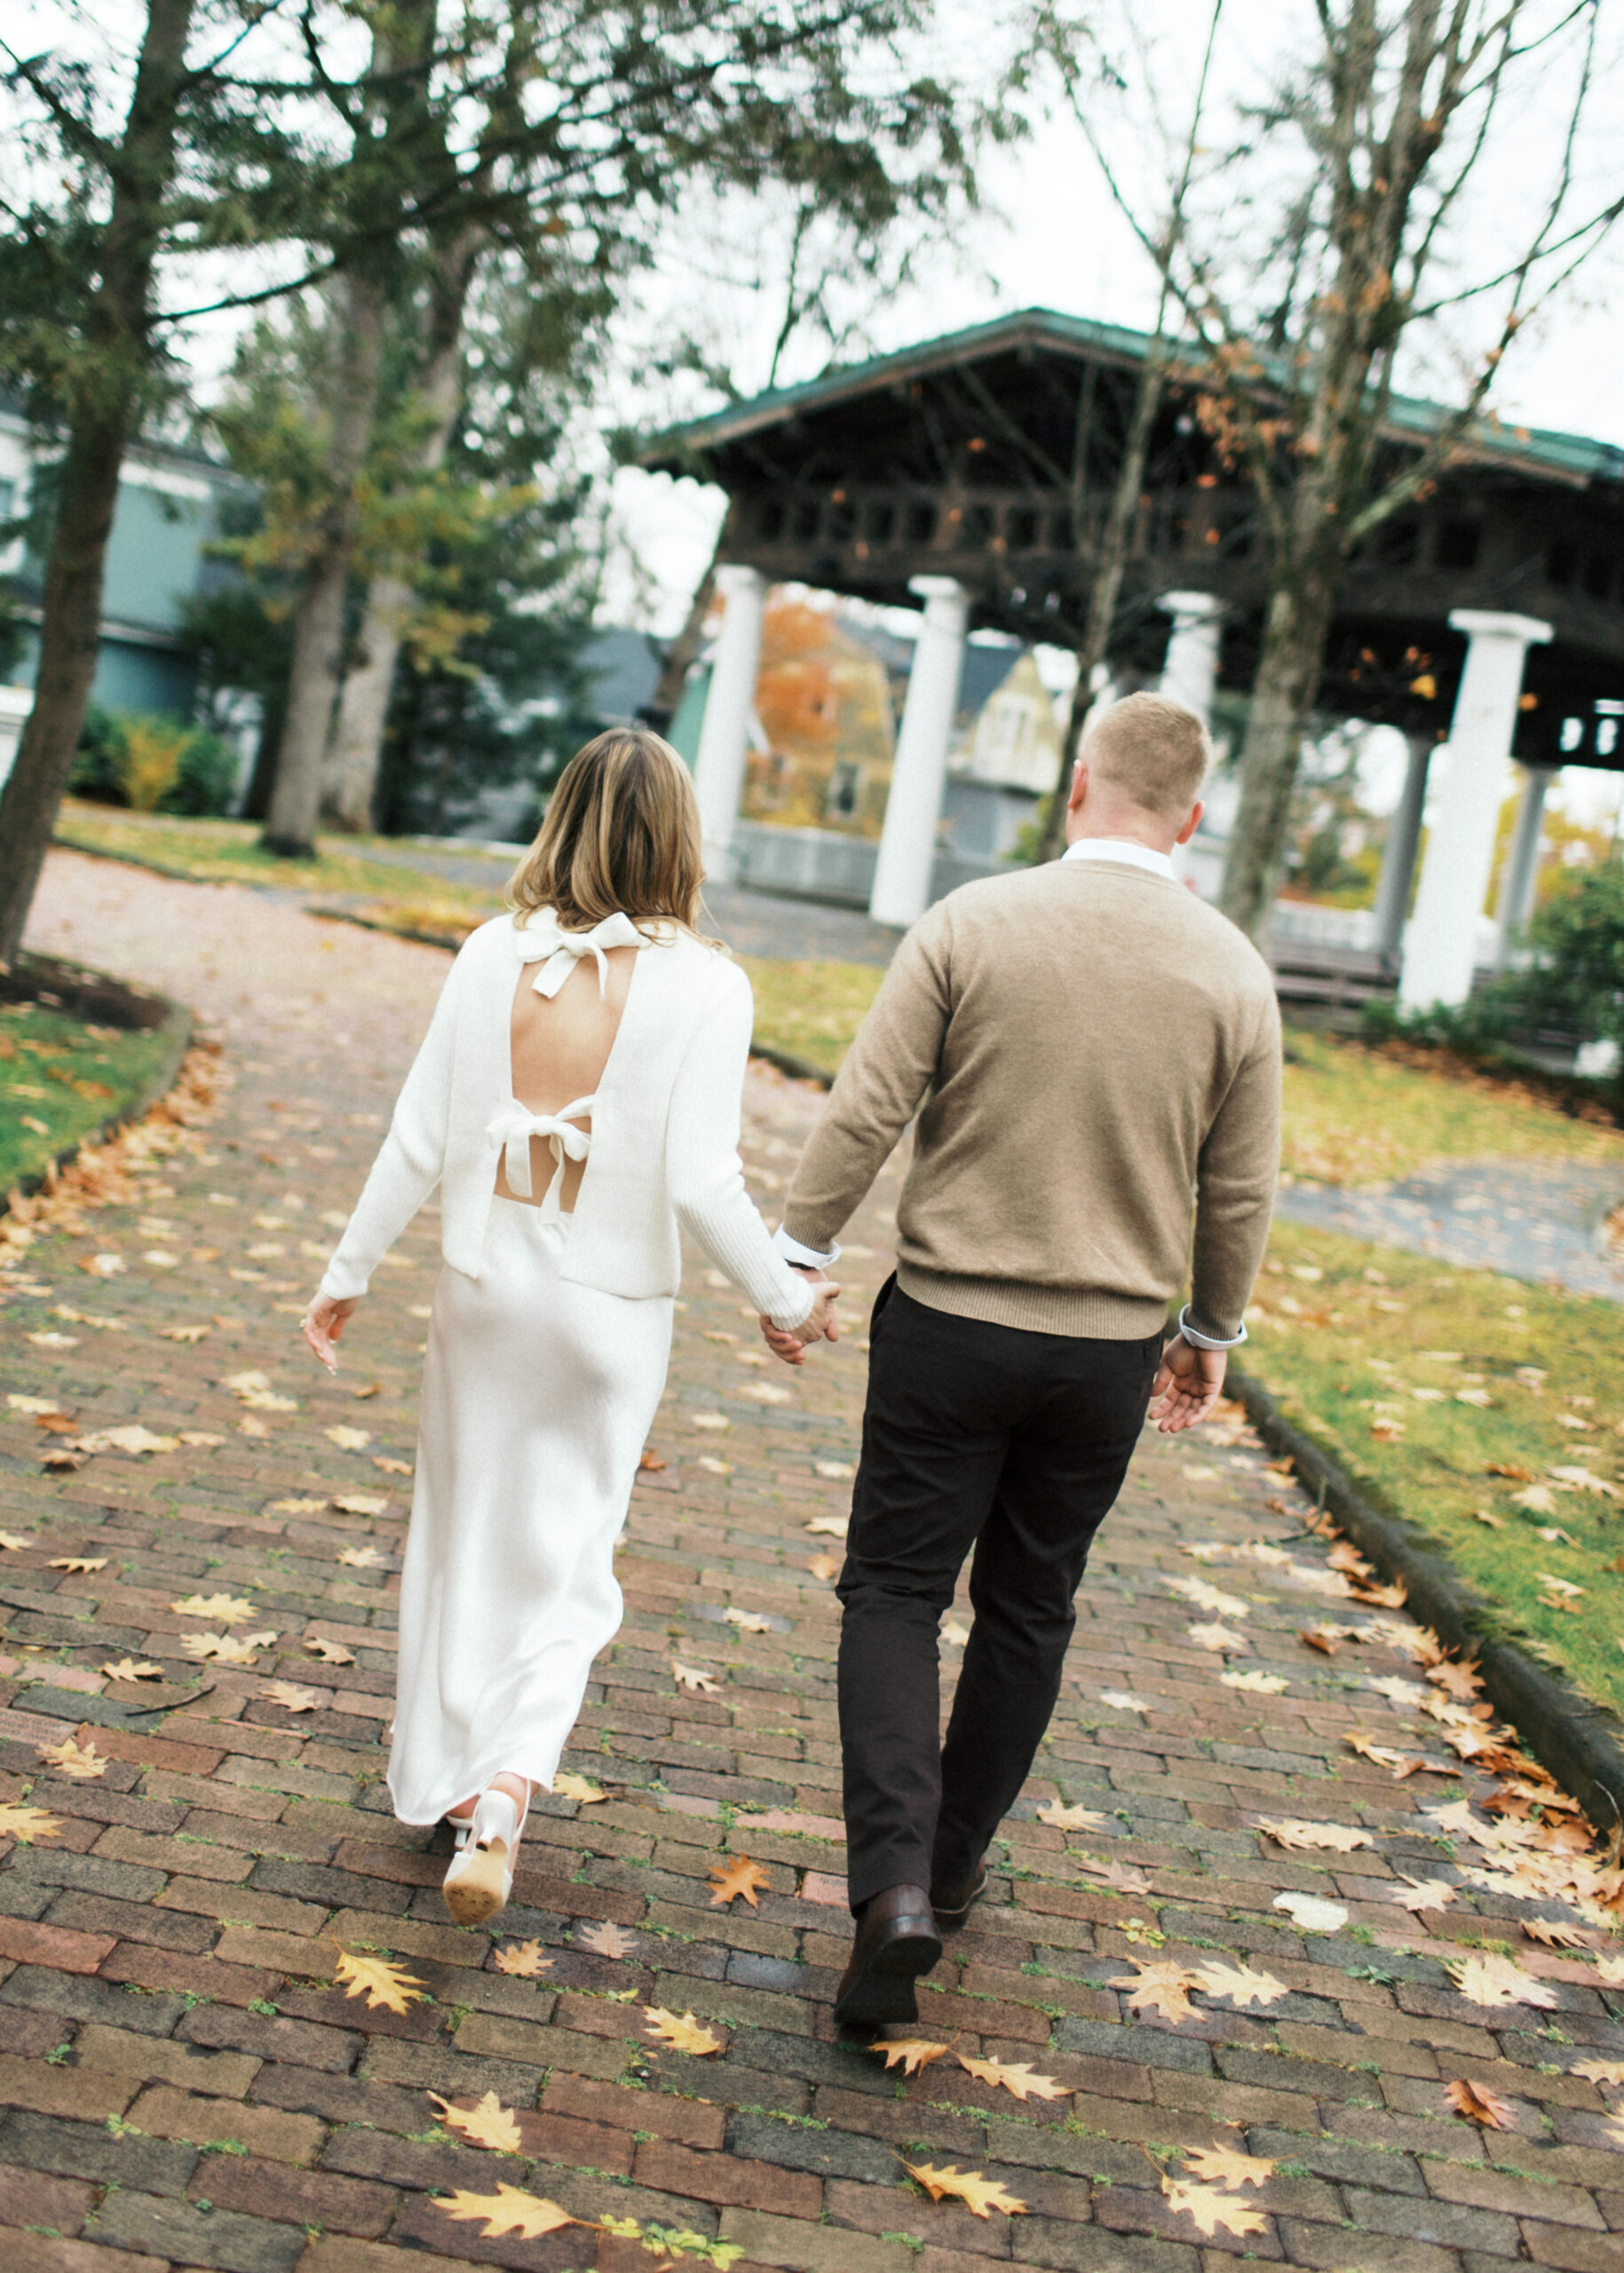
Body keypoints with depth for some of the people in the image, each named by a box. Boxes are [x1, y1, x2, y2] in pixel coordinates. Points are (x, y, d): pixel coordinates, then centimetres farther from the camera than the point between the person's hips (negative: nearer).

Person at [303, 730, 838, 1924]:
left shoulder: (496, 955, -6)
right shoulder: (703, 985, -14)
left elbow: (421, 1143, -3)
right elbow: (701, 1185, -16)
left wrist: (349, 1275, 8)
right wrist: (787, 1299, -2)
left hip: (485, 1285, 2)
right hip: (610, 1307, -2)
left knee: (466, 1533, 19)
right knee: (564, 1561, 12)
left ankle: (442, 1781, 34)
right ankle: (506, 1782, -7)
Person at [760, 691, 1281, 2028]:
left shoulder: (972, 925, -10)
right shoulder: (1234, 974, -3)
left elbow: (864, 1113, -10)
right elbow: (1241, 1190, 3)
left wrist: (797, 1258, 3)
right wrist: (1212, 1333, 17)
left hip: (950, 1323, -2)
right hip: (1110, 1350, 2)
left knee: (896, 1592, 7)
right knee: (1027, 1614, 17)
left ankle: (893, 1888, -9)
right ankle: (952, 1870, 31)